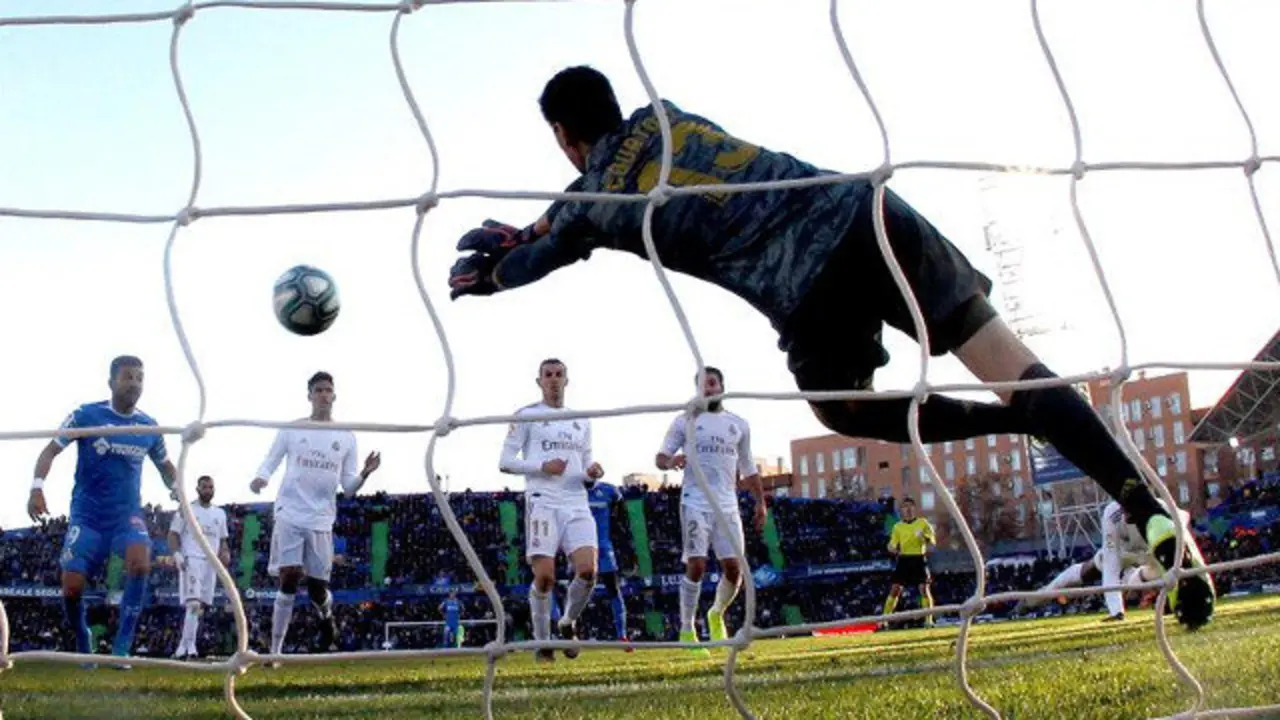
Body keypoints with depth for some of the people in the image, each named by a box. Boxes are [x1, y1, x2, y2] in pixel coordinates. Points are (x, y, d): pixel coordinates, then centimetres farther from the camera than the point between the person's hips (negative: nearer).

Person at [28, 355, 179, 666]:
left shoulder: (149, 427, 3)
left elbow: (165, 466, 19)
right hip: (87, 515, -1)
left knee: (141, 563, -28)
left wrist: (177, 488, 0)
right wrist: (37, 488, -21)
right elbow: (50, 451, -5)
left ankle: (121, 646, -18)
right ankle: (83, 643, 22)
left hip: (128, 514, 1)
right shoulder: (85, 415, -6)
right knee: (71, 587, -9)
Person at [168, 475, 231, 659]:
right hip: (191, 560, -6)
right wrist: (176, 553, -17)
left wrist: (225, 553, 1)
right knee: (194, 603, -20)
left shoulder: (220, 513, 18)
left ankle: (184, 647, 13)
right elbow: (173, 534, 0)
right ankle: (189, 646, -23)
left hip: (211, 562, 6)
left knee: (200, 606, 6)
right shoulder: (186, 510, 4)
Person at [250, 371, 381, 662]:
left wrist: (364, 474, -13)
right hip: (289, 514, -2)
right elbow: (270, 461, 7)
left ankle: (327, 619, 39)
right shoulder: (291, 429, 5)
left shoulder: (346, 437, 8)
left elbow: (348, 487, 8)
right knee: (289, 579, -13)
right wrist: (260, 479, -16)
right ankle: (275, 652, -7)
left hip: (321, 520, 2)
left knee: (317, 588, 3)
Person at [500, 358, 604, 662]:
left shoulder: (581, 421, 21)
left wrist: (592, 473, 0)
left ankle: (567, 624, 13)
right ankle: (543, 642, 8)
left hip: (577, 504, 4)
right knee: (545, 576, -10)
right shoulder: (526, 416, 5)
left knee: (588, 570, -13)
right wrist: (542, 467, -13)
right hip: (542, 503, -4)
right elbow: (505, 461, 0)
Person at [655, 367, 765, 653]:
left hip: (727, 505, 3)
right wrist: (669, 462, -21)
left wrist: (761, 501, 13)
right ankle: (687, 631, -3)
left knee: (734, 567, -3)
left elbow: (748, 468, 21)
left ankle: (717, 614, 25)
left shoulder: (739, 425, 15)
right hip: (695, 503, -3)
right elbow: (660, 457, 2)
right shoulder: (685, 421, 6)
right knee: (696, 565, -12)